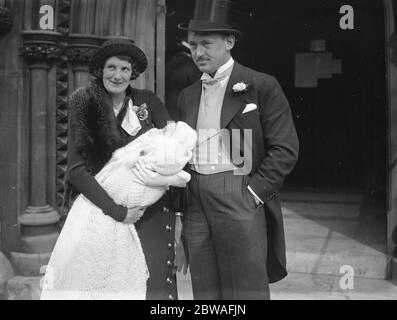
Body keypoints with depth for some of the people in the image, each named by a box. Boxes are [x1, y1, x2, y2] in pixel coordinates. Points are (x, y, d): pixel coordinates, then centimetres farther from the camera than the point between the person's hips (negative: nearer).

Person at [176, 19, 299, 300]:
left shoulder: (262, 86, 0)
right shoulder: (188, 96, 18)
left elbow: (286, 149, -5)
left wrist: (253, 193, -11)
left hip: (240, 200, -5)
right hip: (195, 201, 5)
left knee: (245, 290, 0)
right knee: (205, 291, 9)